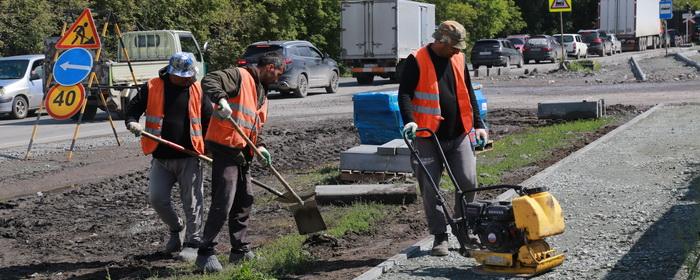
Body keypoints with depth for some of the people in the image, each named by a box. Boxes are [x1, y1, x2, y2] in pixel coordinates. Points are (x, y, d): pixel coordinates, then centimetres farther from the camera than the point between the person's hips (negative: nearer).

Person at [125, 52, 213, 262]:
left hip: (189, 158, -1)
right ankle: (176, 230, 25)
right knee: (157, 198, -2)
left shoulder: (197, 90, 3)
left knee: (192, 202, -1)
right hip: (161, 157, 1)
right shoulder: (152, 87, 0)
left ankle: (193, 242, 11)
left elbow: (208, 120, 9)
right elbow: (133, 108, 4)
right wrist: (132, 122, -18)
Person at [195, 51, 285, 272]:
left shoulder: (262, 92, 21)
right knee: (223, 204, -11)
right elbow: (209, 81, -21)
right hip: (224, 147, -10)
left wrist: (257, 146, 7)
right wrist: (221, 98, -38)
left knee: (244, 201, 15)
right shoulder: (239, 76, -7)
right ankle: (205, 253, -5)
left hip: (241, 152, 10)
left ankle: (240, 250, 25)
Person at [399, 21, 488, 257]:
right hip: (428, 137, -4)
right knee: (430, 188, 0)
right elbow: (404, 93, -10)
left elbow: (468, 94, 18)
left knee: (468, 182, -3)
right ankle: (440, 236, 11)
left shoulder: (458, 60, 11)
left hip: (459, 134, 4)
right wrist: (409, 120, -25)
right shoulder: (417, 61, -5)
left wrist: (478, 124, 14)